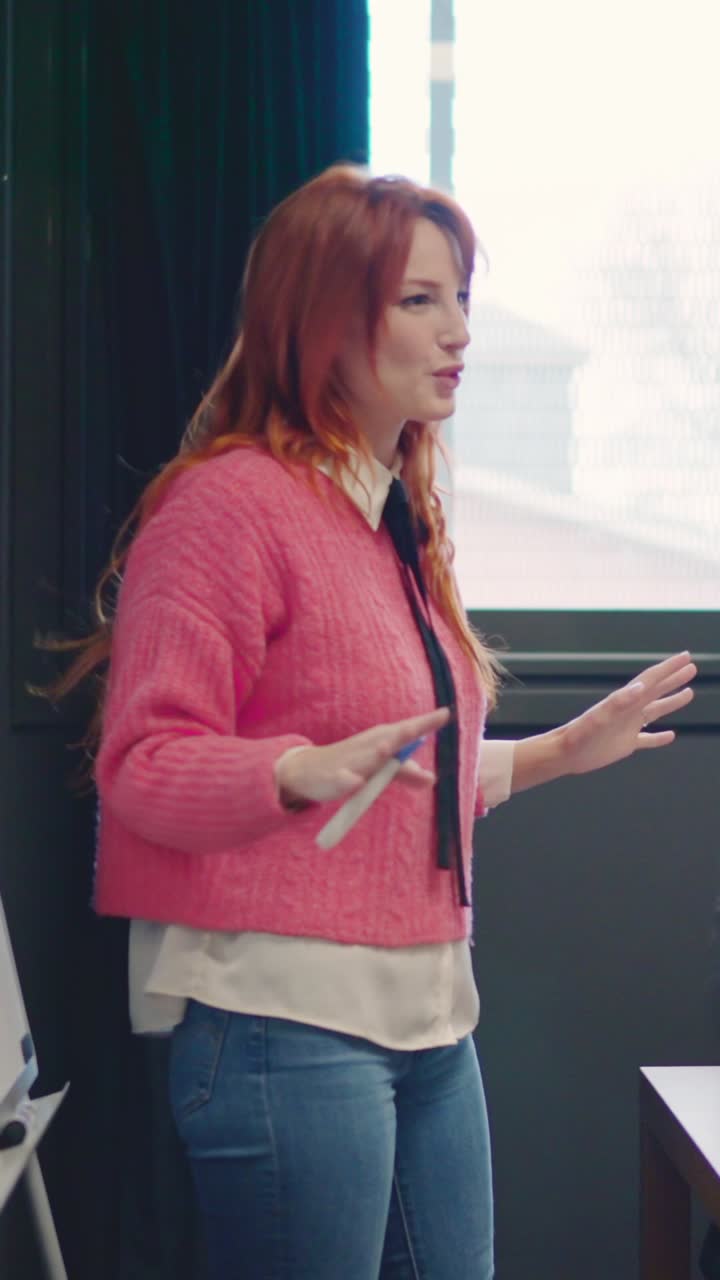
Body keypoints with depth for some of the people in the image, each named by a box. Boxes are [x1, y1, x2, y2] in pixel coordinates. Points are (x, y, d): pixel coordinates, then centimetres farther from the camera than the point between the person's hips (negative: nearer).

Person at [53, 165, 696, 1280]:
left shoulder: (399, 519, 18)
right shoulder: (230, 501, -11)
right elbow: (143, 765, -16)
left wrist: (558, 752, 20)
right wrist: (309, 771, -30)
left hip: (429, 1016, 9)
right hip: (287, 1017, -9)